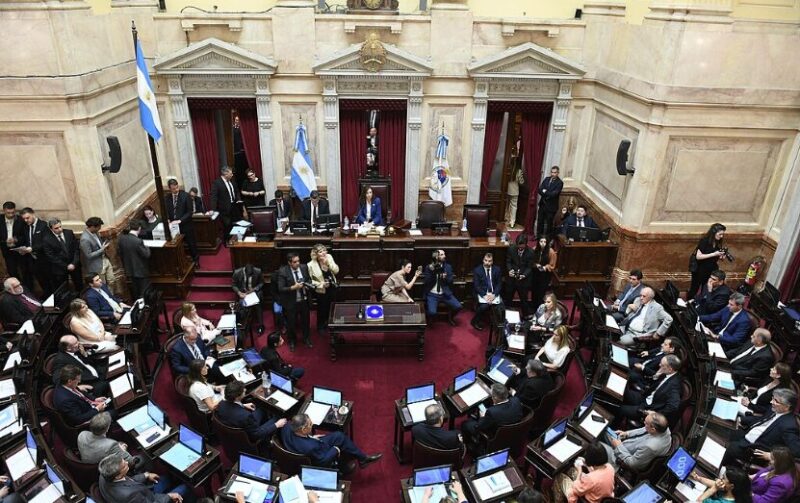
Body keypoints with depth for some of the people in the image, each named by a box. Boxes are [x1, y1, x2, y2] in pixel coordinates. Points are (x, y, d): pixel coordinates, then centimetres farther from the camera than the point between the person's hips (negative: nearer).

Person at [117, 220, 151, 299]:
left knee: (135, 292, 22)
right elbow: (146, 254, -19)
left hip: (129, 270, 7)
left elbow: (119, 252, 7)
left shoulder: (121, 238, -5)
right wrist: (147, 248, 1)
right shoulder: (138, 241, -27)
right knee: (145, 293, 7)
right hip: (141, 271, -7)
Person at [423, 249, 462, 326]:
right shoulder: (429, 267, 0)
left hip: (445, 293, 3)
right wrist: (431, 272, -18)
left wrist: (445, 277, -19)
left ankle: (450, 316, 16)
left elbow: (450, 281, 2)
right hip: (432, 294, -3)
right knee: (432, 312, -28)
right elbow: (425, 282, -7)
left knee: (458, 306, -18)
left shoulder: (448, 266, 7)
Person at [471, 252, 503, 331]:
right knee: (484, 306, -32)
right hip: (482, 293, -2)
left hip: (494, 293, 2)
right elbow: (476, 285, -7)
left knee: (501, 306, -26)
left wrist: (494, 294, -14)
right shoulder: (477, 270, -2)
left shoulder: (497, 270, 5)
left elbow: (499, 284, 3)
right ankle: (475, 321, -6)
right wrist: (485, 295, -19)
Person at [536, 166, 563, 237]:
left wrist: (545, 192, -11)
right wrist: (547, 194, -17)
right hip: (542, 204, 6)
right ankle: (538, 236, 28)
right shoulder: (546, 179, 5)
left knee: (549, 223, 4)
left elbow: (554, 194, -23)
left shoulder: (559, 183, -13)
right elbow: (539, 190, -3)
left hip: (551, 206, -5)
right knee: (540, 221, 15)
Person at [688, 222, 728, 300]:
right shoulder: (704, 241, -17)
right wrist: (714, 254, -23)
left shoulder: (718, 243, 0)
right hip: (699, 270, -5)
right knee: (694, 290, 7)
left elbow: (715, 259, 10)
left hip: (710, 270, 5)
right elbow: (698, 256, -21)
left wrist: (720, 256, -12)